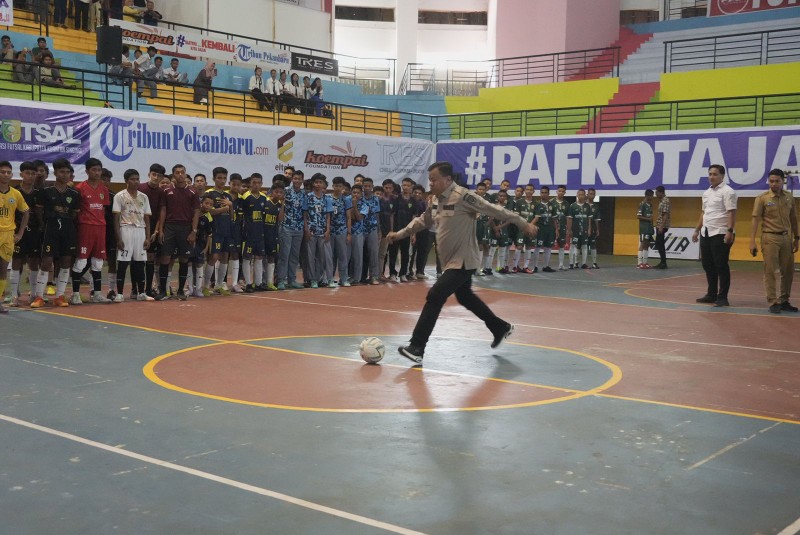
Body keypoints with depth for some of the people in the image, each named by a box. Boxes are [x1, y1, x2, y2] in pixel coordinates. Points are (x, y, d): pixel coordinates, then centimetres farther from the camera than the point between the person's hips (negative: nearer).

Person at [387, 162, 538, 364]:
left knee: (434, 297, -15)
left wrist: (523, 224, -14)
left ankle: (416, 348, -12)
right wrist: (401, 234, 18)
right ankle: (501, 328, 42)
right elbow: (422, 221, 23)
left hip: (463, 261, -9)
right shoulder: (435, 200, 5)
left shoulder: (462, 196, -20)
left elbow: (494, 210, -17)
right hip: (452, 261, 10)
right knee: (465, 296, 24)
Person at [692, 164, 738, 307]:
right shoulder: (707, 193, 16)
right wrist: (697, 230, 21)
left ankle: (722, 297, 2)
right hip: (706, 234, 8)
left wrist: (730, 231, -23)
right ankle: (711, 294, 22)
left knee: (721, 266, -4)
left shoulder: (727, 191, -9)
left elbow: (731, 213, -15)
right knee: (708, 266, 12)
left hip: (720, 234, -8)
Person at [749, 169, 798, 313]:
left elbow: (793, 219, 15)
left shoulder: (789, 197, 7)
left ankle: (784, 301, 20)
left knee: (788, 271, 8)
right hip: (770, 238, -4)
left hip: (786, 237, 4)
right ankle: (773, 303, 4)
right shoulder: (762, 199, -5)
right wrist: (752, 241, -14)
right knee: (770, 271, -2)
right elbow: (755, 220, -7)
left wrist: (796, 238, 14)